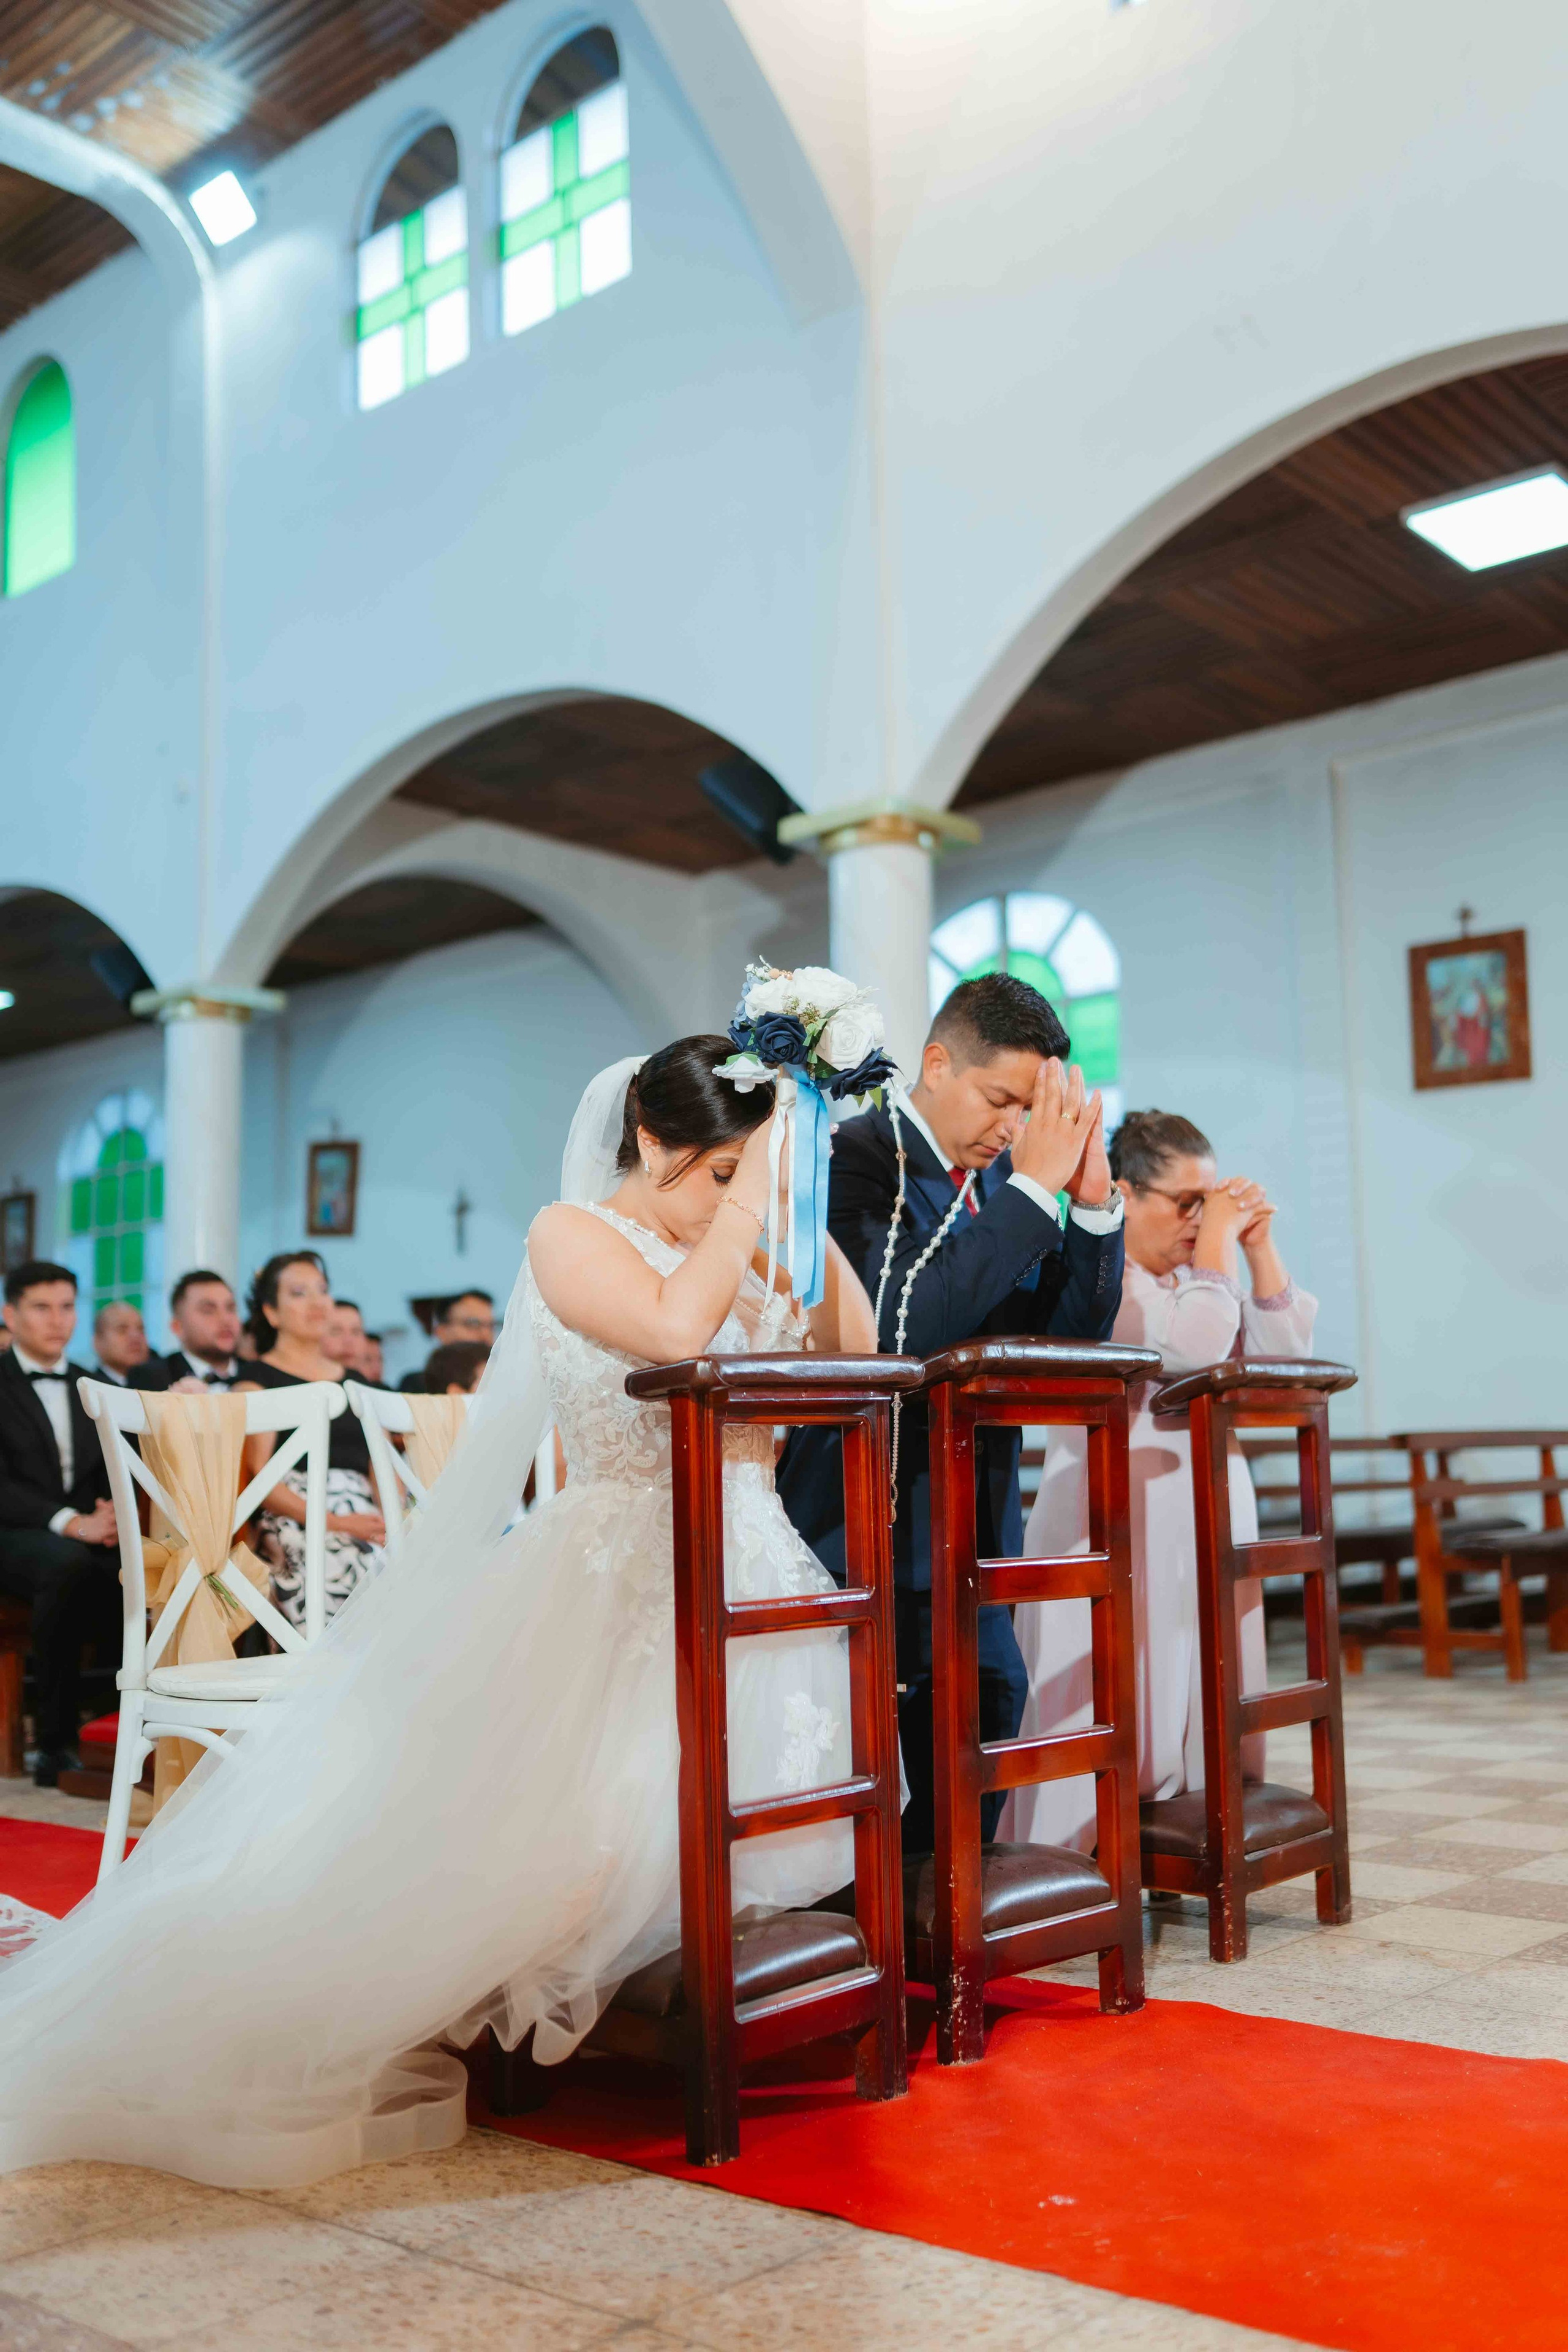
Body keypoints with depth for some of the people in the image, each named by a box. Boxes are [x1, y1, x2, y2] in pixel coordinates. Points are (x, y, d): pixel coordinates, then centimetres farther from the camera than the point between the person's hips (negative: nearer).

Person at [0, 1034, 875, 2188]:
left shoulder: (741, 1256, 17)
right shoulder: (574, 1234, -4)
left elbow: (859, 1353, 10)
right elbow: (676, 1332, -23)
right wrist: (748, 1194, -15)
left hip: (744, 1585, 7)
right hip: (617, 1583, -7)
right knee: (582, 1803, -25)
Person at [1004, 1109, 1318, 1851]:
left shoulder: (1197, 1274, 15)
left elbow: (1284, 1352, 9)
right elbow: (1196, 1344, -22)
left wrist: (1259, 1246, 3)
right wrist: (1217, 1243, -10)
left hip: (1208, 1519, 8)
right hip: (1116, 1522, -8)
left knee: (1197, 1701, 10)